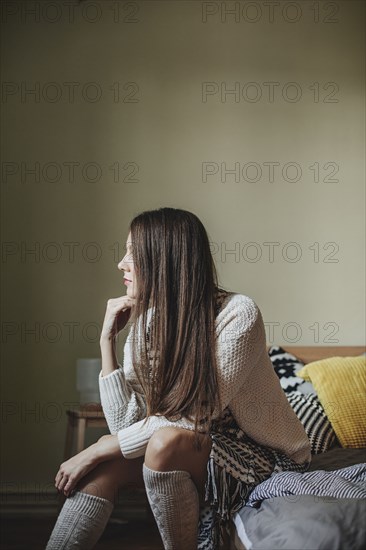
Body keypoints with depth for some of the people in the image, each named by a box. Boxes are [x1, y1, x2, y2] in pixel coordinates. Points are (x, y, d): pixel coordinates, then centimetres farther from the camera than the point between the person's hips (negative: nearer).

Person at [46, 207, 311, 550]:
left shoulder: (237, 315, -22)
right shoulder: (147, 322, -4)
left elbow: (193, 418, -24)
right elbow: (125, 423, -9)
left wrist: (98, 450, -22)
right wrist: (108, 338, -14)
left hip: (267, 458, -5)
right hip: (205, 447, 6)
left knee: (166, 442, -31)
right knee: (107, 463, -20)